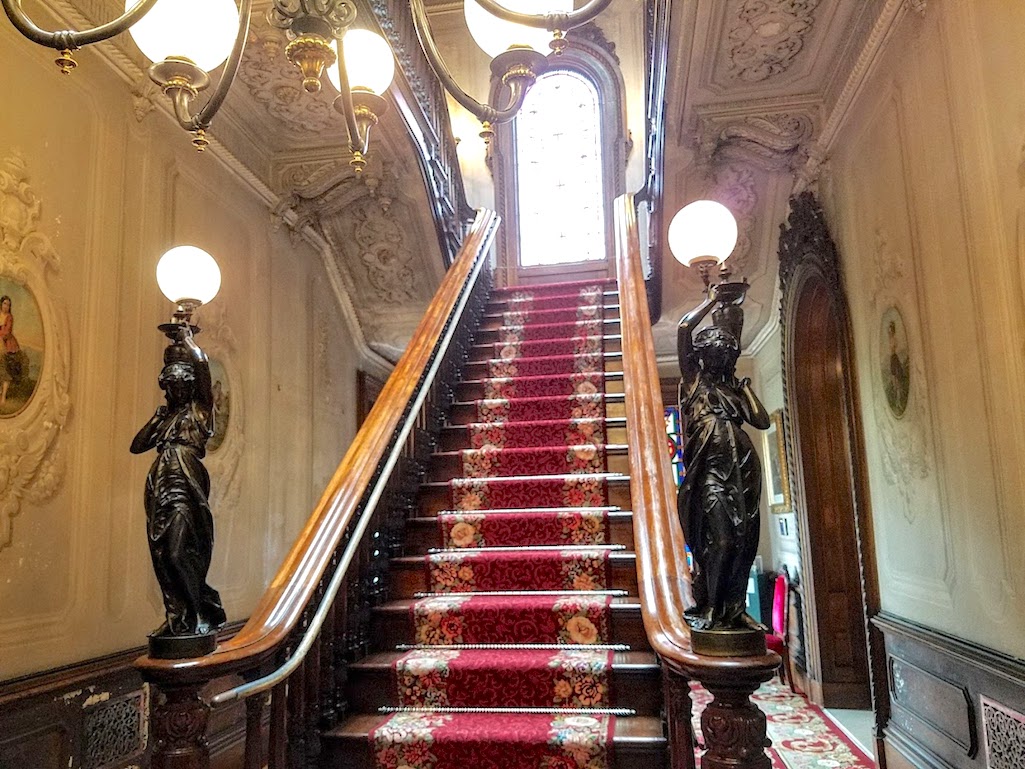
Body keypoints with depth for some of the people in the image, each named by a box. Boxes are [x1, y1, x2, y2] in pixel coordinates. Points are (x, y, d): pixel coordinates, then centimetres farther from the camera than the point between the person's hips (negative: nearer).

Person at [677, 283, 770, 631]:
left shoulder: (735, 387, 23)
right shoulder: (694, 378, 10)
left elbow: (762, 421, 10)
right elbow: (683, 328, -2)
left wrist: (745, 388, 13)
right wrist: (713, 300, 9)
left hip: (743, 470, 5)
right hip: (710, 469, -5)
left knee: (743, 540, 3)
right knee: (718, 537, -13)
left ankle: (735, 609, 11)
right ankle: (708, 611, -5)